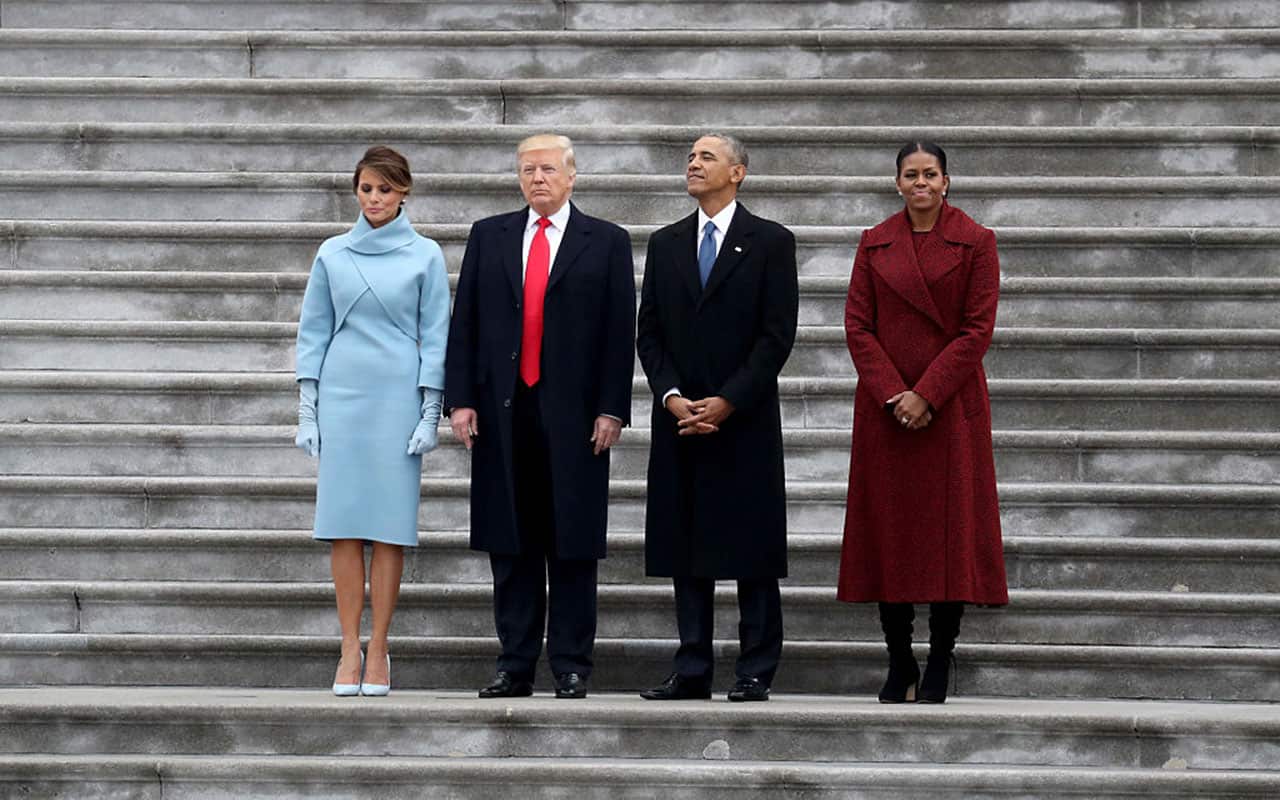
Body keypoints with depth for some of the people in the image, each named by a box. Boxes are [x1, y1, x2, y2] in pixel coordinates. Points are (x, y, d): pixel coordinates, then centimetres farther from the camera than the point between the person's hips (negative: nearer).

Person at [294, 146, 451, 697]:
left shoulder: (425, 256, 3)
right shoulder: (333, 254, 8)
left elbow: (434, 337, 2)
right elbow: (314, 332, 10)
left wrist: (430, 415, -4)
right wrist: (307, 410, 4)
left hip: (399, 397, -2)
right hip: (341, 395, 2)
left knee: (389, 525, -2)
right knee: (344, 524, -2)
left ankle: (378, 652, 3)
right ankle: (349, 650, 2)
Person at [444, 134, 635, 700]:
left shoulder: (606, 243, 5)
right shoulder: (488, 237, 12)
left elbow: (620, 331, 1)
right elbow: (464, 323, 9)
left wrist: (611, 409, -6)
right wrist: (460, 399, 0)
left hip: (573, 412, -2)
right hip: (502, 410, 2)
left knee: (572, 546, 0)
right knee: (510, 546, 4)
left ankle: (571, 668, 5)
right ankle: (515, 667, 9)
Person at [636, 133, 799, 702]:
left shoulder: (771, 243, 0)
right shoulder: (665, 244, 13)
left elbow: (778, 335, -6)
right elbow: (649, 332, 10)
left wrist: (727, 401, -12)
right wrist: (672, 397, -5)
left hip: (745, 421, -4)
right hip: (679, 419, 4)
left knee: (751, 550, -2)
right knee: (685, 549, 5)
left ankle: (755, 672, 2)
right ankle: (692, 671, 9)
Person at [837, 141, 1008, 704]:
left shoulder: (974, 243, 1)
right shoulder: (874, 245, 9)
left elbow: (978, 328, -5)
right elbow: (857, 325, 4)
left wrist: (926, 394, -13)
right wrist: (893, 394, -9)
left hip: (951, 406, -2)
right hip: (884, 408, 2)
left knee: (950, 527, -3)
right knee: (887, 530, 2)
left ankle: (938, 669, 3)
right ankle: (899, 666, 10)